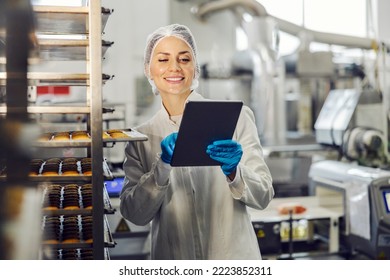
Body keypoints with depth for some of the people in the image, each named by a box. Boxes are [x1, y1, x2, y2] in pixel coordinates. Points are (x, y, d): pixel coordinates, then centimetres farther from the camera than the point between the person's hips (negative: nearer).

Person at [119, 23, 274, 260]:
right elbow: (134, 214, -2)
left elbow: (264, 196, -1)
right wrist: (163, 167, -16)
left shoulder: (236, 117, -1)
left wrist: (233, 172, -19)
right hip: (172, 257, 1)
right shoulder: (141, 137, 6)